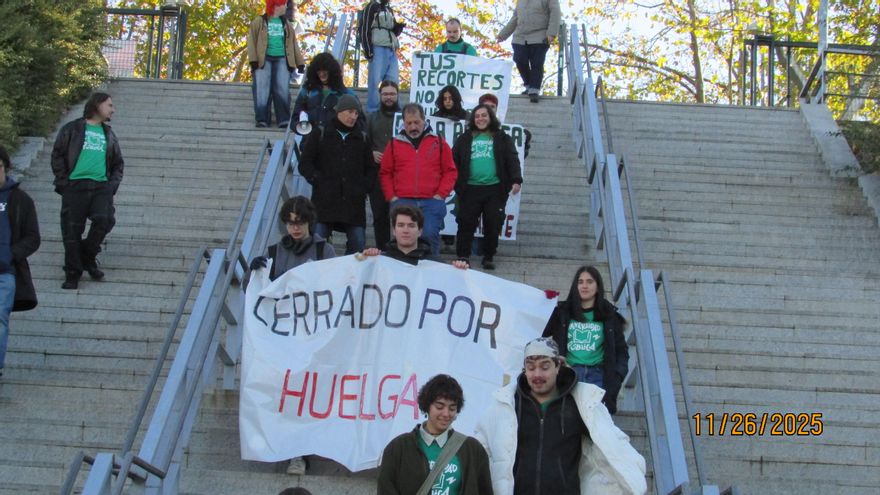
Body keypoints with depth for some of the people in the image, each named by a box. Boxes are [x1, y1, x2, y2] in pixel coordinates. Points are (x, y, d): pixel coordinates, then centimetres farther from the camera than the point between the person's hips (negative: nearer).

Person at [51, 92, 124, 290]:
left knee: (105, 220, -18)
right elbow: (57, 155, 3)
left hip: (102, 186, 3)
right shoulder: (72, 129, 7)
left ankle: (88, 256, 6)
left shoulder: (109, 134, 21)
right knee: (72, 231, -3)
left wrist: (114, 183, 9)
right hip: (75, 185, -3)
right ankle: (72, 274, 8)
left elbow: (118, 163, 25)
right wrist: (63, 181, -6)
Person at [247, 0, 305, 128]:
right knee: (262, 91, -10)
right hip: (264, 60, -2)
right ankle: (262, 119, -10)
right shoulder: (259, 22, 9)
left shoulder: (286, 25, 20)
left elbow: (294, 45, 19)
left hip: (282, 60, 2)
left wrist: (300, 63, 11)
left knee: (283, 90, -10)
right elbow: (252, 41, 2)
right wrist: (253, 60, -10)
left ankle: (284, 119, -11)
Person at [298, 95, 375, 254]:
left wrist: (364, 187, 5)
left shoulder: (362, 138, 16)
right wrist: (318, 181, -7)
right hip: (325, 200, -3)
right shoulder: (320, 133, 8)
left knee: (357, 244, 0)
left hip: (354, 202, 3)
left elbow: (370, 168, 21)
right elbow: (305, 164, 5)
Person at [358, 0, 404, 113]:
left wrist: (398, 27, 3)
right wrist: (368, 49, -16)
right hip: (378, 48, -7)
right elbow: (364, 29, -8)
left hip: (391, 50, 7)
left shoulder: (390, 10, 22)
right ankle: (373, 111, -10)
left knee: (393, 81, 3)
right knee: (375, 80, -10)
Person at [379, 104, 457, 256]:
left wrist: (440, 195, -2)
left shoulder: (438, 143, 10)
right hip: (402, 202, 1)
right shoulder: (394, 144, 12)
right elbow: (385, 173, 13)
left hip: (432, 202, -1)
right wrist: (391, 197, 2)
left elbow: (450, 171, 9)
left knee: (430, 236, -12)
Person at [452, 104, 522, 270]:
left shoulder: (502, 139, 10)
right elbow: (454, 161, 9)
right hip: (470, 189, 0)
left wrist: (516, 180, -10)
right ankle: (462, 256, 4)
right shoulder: (464, 139, 12)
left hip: (495, 189, 0)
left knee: (493, 225, 3)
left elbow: (512, 160, 3)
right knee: (466, 224, -2)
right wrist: (455, 183, -1)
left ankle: (489, 257, 14)